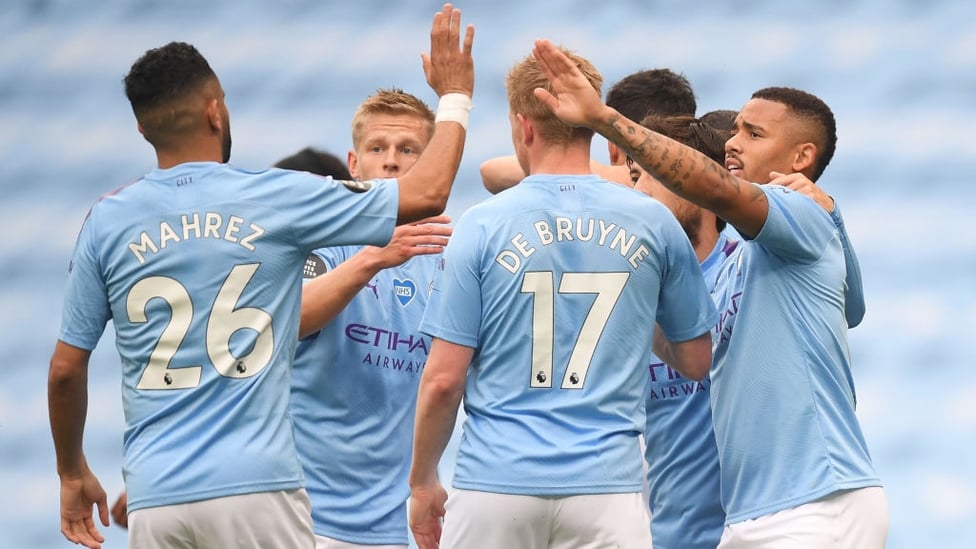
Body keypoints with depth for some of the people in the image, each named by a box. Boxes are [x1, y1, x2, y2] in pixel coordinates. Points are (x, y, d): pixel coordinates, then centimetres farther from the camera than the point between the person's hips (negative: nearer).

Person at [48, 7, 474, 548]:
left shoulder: (107, 221, 6)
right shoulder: (277, 199, 0)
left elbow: (66, 369, 10)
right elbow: (428, 194, 6)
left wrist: (72, 474, 25)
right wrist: (455, 95, 22)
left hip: (154, 498, 2)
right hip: (255, 488, -2)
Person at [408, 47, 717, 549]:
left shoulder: (482, 226, -2)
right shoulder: (653, 224, 3)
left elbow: (444, 379, -2)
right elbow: (696, 360, 12)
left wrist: (422, 483, 11)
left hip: (496, 484, -1)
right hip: (606, 484, 1)